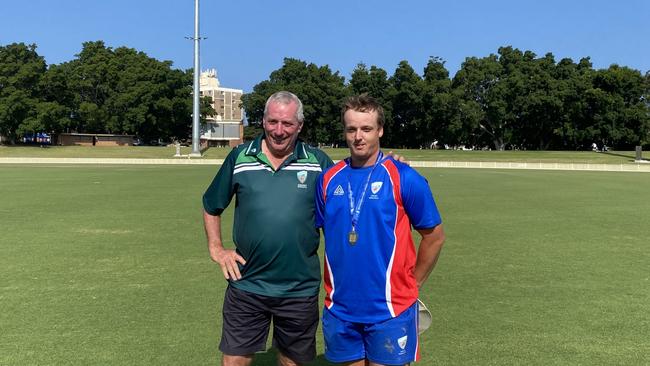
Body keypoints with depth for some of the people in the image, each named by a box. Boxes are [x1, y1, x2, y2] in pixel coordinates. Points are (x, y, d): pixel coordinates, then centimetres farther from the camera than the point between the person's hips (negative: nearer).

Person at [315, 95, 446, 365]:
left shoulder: (404, 178, -9)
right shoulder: (328, 179, 1)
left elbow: (434, 236, -2)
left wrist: (411, 283, 3)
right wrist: (337, 283, 12)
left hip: (389, 310, -3)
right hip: (339, 309, 4)